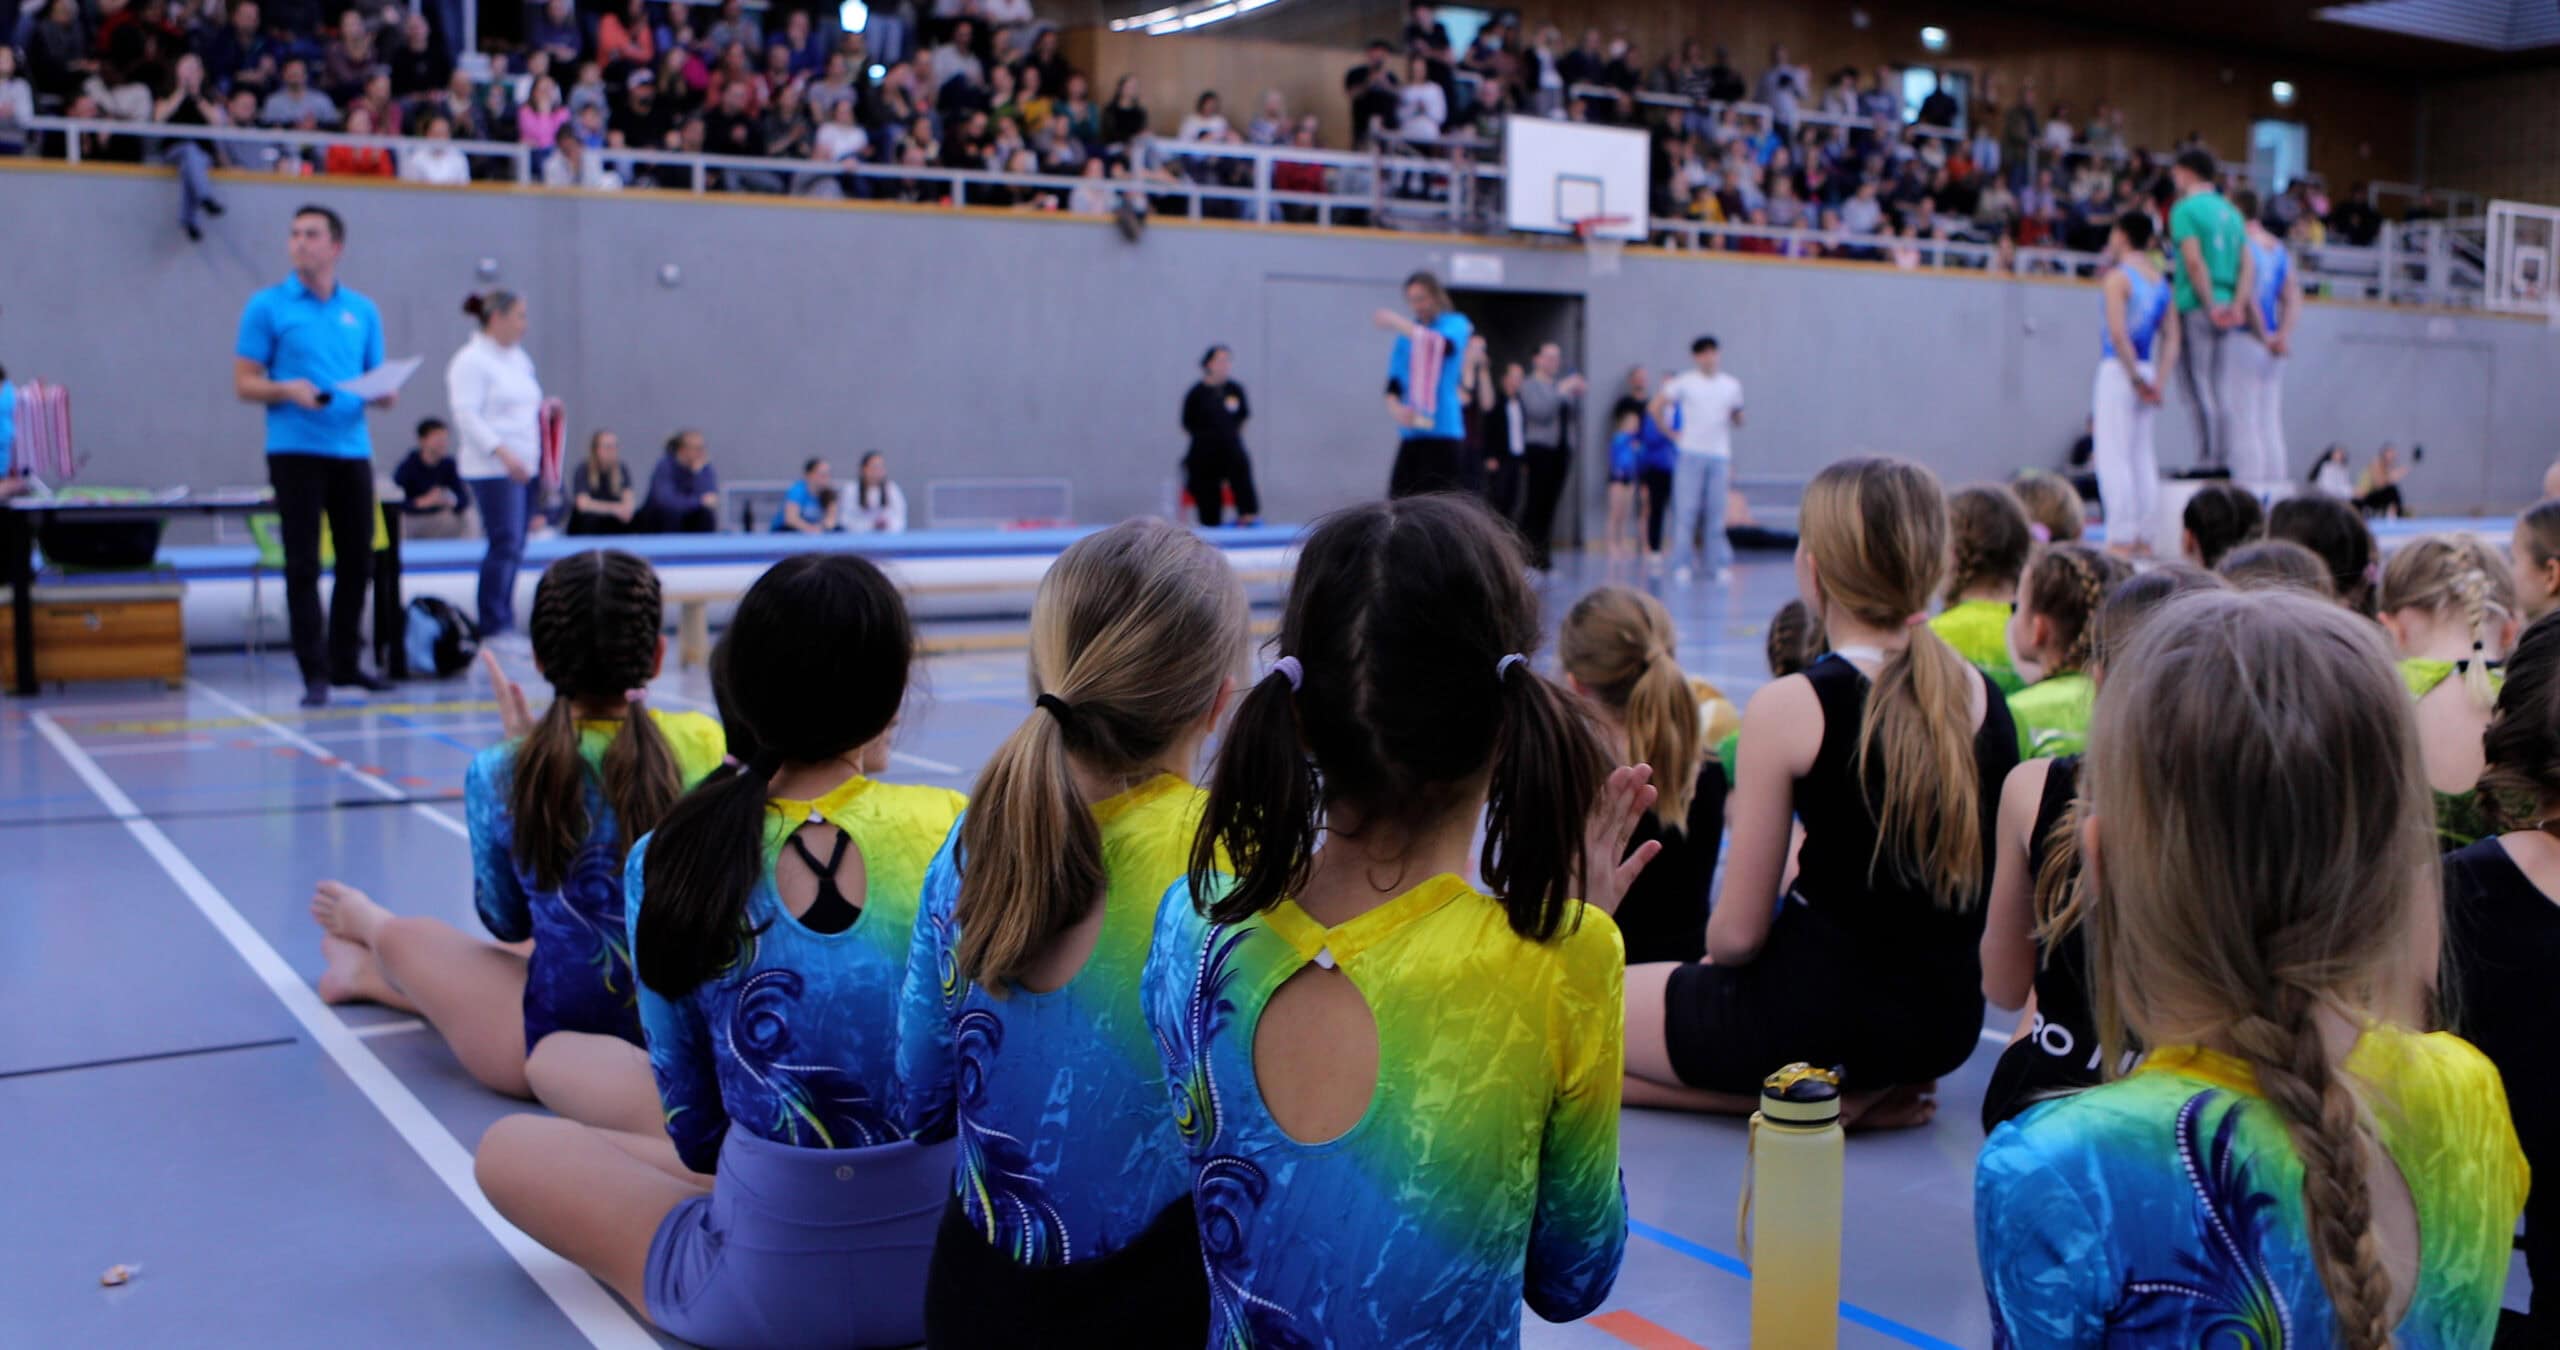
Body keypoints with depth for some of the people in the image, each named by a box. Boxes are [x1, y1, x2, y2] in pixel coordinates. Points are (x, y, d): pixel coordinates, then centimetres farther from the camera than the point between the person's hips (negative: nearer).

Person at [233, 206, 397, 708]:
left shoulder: (363, 311, 12)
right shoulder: (267, 307, 1)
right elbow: (244, 383, 0)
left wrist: (385, 394, -7)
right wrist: (287, 389, -18)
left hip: (353, 450, 4)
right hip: (295, 452, -4)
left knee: (357, 561, 8)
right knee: (303, 565, -4)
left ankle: (345, 662, 21)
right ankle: (314, 672, 0)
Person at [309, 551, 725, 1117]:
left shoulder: (502, 774, -13)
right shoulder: (705, 744, -11)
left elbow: (508, 923, 5)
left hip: (565, 1038, -3)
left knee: (403, 937, 26)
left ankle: (368, 927, 63)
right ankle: (371, 971, 58)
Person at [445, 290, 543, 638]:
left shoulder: (519, 359, 19)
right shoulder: (471, 360, -7)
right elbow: (466, 415, -15)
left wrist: (546, 412, 8)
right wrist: (503, 453, -23)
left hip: (524, 467, 8)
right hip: (493, 470, -8)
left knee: (514, 548, 7)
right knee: (505, 546, -13)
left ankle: (504, 625, 11)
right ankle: (493, 626, -9)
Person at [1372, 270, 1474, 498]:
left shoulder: (1455, 324, 2)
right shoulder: (1406, 335, 14)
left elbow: (1445, 346, -21)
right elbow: (1394, 381, 9)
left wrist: (1401, 325, -22)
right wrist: (1395, 407, -13)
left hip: (1443, 432, -4)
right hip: (1411, 433, 4)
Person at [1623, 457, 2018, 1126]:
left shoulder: (1789, 707, -18)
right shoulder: (1984, 697, -1)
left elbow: (1738, 931, -14)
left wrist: (1716, 949, 9)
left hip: (1820, 1014, -8)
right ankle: (1861, 1090, 13)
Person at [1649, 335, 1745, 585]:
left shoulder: (1732, 385, 10)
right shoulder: (1684, 382, 1)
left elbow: (1737, 419, 18)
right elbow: (1656, 407, 4)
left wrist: (1737, 418, -4)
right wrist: (1670, 431, 2)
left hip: (1720, 455, 2)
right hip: (1691, 453, -2)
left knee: (1716, 513, 3)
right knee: (1686, 510, -5)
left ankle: (1718, 565, 8)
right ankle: (1682, 565, 0)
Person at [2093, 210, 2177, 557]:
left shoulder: (2118, 277, -8)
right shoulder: (2161, 282, 13)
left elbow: (2117, 333, -18)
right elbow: (2171, 337, 9)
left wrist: (2136, 378, -13)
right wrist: (2158, 380, 5)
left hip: (2118, 371, -7)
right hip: (2145, 372, 7)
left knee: (2113, 457, -7)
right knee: (2142, 457, 10)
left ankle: (2120, 538, -12)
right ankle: (2143, 538, 11)